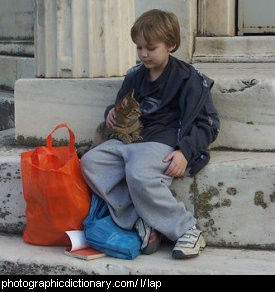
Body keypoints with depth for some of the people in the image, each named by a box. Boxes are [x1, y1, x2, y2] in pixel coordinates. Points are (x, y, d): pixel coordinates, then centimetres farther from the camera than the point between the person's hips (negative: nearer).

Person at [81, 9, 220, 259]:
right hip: (130, 139, 8)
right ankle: (139, 221, -18)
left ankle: (186, 229, -20)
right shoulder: (134, 77, 17)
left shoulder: (188, 78, -2)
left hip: (163, 141, -7)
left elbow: (208, 123, -4)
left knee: (139, 174, -36)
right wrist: (112, 113, 10)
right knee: (90, 163, -15)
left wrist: (185, 151, -18)